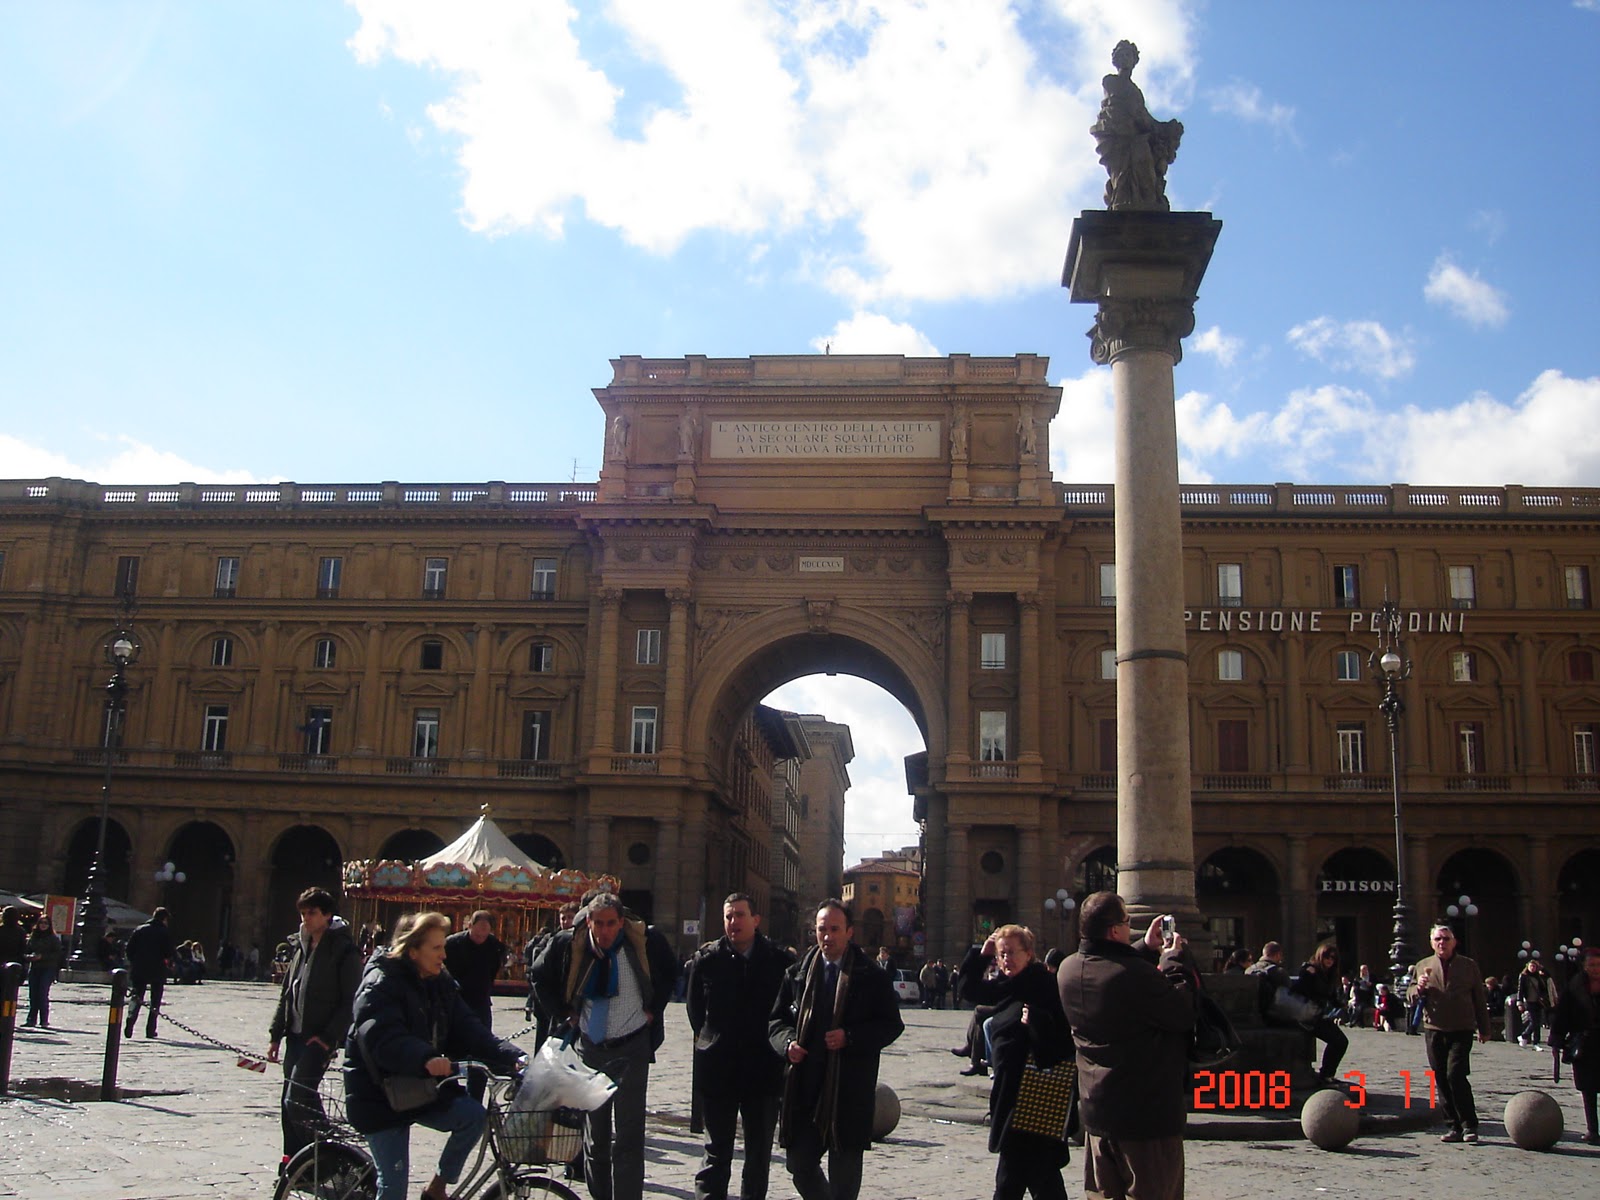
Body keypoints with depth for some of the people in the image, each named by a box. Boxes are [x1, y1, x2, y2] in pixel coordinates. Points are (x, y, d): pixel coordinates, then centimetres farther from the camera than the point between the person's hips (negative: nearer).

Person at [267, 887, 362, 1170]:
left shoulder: (344, 950, -10)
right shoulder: (301, 945, 13)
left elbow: (351, 1001, -12)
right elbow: (286, 993, 17)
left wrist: (328, 1037, -17)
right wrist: (276, 1034, 13)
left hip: (320, 1038, -8)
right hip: (296, 1035, 8)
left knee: (298, 1099, -14)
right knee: (290, 1100, 10)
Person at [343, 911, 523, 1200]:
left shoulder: (442, 985, 6)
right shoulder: (380, 985, -16)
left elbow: (469, 1031, -3)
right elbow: (381, 1038, -33)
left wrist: (513, 1058, -19)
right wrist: (425, 1059, -50)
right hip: (380, 1093, -6)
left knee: (473, 1114, -19)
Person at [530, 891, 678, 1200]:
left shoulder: (646, 940, -11)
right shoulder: (569, 943, -6)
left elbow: (670, 973, 9)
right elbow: (541, 976, 12)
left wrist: (653, 1010, 1)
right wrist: (564, 1014, 5)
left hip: (631, 1047, -3)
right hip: (589, 1047, 3)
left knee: (626, 1137, -9)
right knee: (594, 1136, 11)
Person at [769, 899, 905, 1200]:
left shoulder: (873, 977, -1)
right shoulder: (797, 973, 9)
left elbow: (892, 1025, -2)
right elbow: (777, 1019, 14)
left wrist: (850, 1037, -15)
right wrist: (787, 1042, -7)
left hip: (850, 1089, -3)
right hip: (804, 1085, 3)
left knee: (844, 1172, 6)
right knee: (800, 1164, 8)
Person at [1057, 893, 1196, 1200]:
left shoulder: (1068, 969, -2)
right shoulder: (1137, 975, -26)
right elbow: (1184, 1014, -15)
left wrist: (1145, 949, 16)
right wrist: (1172, 961, -4)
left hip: (1095, 1111, 7)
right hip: (1147, 1113, -7)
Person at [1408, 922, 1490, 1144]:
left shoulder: (1469, 966, 7)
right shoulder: (1422, 966, 10)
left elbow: (1479, 999, 11)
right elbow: (1411, 998, 12)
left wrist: (1483, 1029, 11)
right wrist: (1419, 988, -10)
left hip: (1461, 1031, -3)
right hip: (1434, 1031, 3)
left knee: (1455, 1075, -15)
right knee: (1441, 1080, 4)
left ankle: (1469, 1125, -4)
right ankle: (1456, 1126, 13)